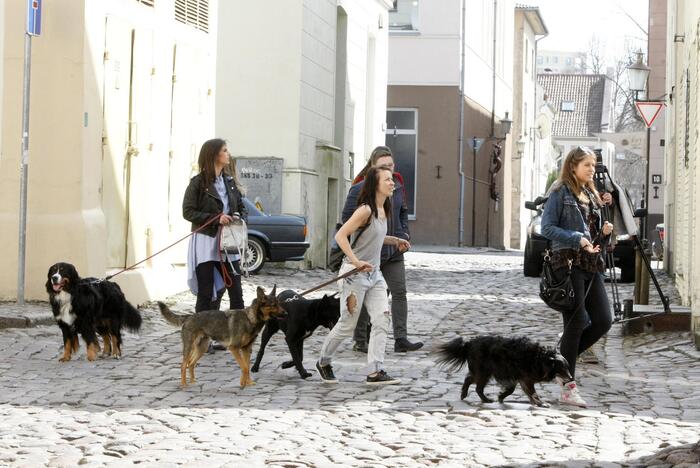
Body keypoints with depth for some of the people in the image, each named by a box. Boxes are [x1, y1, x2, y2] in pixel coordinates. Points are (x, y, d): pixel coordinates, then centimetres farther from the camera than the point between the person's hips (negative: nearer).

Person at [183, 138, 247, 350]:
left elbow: (242, 207, 20)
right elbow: (188, 211, -9)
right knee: (206, 293, -1)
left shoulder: (230, 181, 12)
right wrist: (215, 219, -18)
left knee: (235, 291, 0)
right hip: (206, 241, -5)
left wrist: (240, 219, -3)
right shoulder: (198, 183, -6)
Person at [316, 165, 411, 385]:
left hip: (374, 274, 8)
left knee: (382, 319, -6)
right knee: (347, 324, 2)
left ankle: (375, 371, -7)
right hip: (355, 274, -8)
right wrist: (356, 262, -27)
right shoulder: (366, 210, -18)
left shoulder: (383, 210, 9)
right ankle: (323, 363, 23)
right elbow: (340, 235, -22)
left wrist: (395, 241, 15)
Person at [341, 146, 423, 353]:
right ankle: (360, 340, 14)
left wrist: (404, 233, 8)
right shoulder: (360, 189, -11)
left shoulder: (397, 186, 8)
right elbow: (348, 218, -9)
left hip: (393, 251, 6)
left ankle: (401, 339, 1)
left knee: (399, 292, 0)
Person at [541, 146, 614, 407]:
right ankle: (568, 388, -1)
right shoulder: (560, 192, -2)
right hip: (568, 263, -7)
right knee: (576, 322, -8)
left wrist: (604, 232, 3)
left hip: (590, 264, 7)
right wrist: (578, 239, -19)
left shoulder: (591, 195, 20)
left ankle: (563, 361, 18)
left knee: (603, 321, 0)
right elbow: (547, 228, -10)